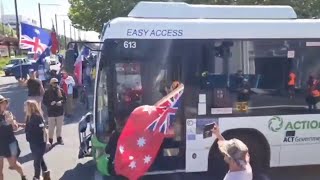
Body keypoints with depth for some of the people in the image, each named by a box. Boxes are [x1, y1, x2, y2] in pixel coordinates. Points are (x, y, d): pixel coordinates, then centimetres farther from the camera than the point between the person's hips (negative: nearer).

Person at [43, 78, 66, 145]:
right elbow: (44, 102, -2)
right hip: (51, 112, -2)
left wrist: (61, 102, -13)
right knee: (51, 127, 1)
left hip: (60, 112, 3)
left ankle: (59, 138, 30)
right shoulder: (47, 92, -6)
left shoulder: (61, 90, 0)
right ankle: (50, 140, 15)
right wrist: (50, 103, -20)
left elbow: (65, 99, 7)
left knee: (59, 127, 14)